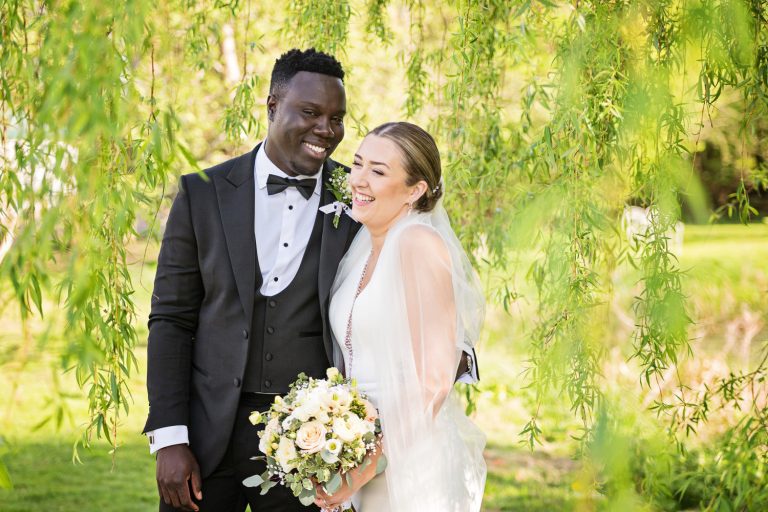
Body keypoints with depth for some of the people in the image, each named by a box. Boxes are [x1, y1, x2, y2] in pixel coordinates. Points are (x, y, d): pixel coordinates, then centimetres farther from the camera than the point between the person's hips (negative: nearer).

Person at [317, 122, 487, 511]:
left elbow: (433, 381, -19)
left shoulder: (419, 243, -14)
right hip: (364, 458, 7)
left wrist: (367, 466, -17)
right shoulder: (362, 251, 10)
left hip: (413, 461, -7)